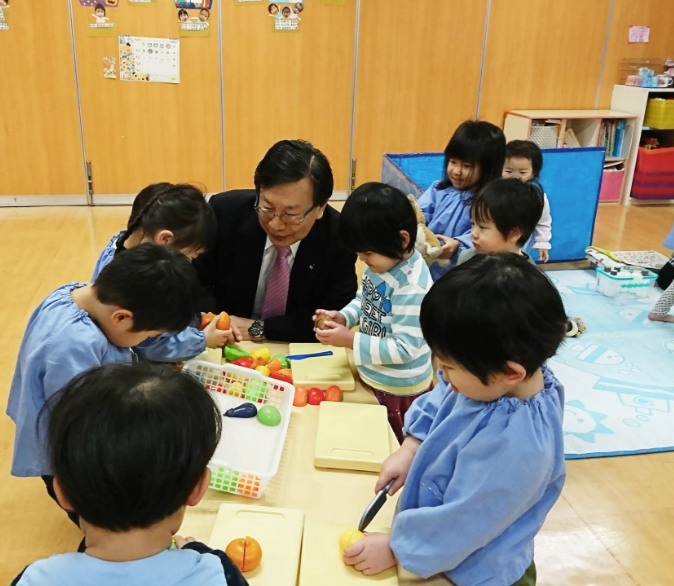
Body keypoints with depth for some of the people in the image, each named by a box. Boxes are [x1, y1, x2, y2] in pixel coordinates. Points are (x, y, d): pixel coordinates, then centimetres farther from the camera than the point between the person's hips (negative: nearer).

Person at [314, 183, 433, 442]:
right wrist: (343, 317, -9)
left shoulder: (412, 288, -32)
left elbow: (404, 349, -29)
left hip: (399, 390, -8)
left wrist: (350, 340, -29)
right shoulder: (381, 262, -7)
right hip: (372, 377, 8)